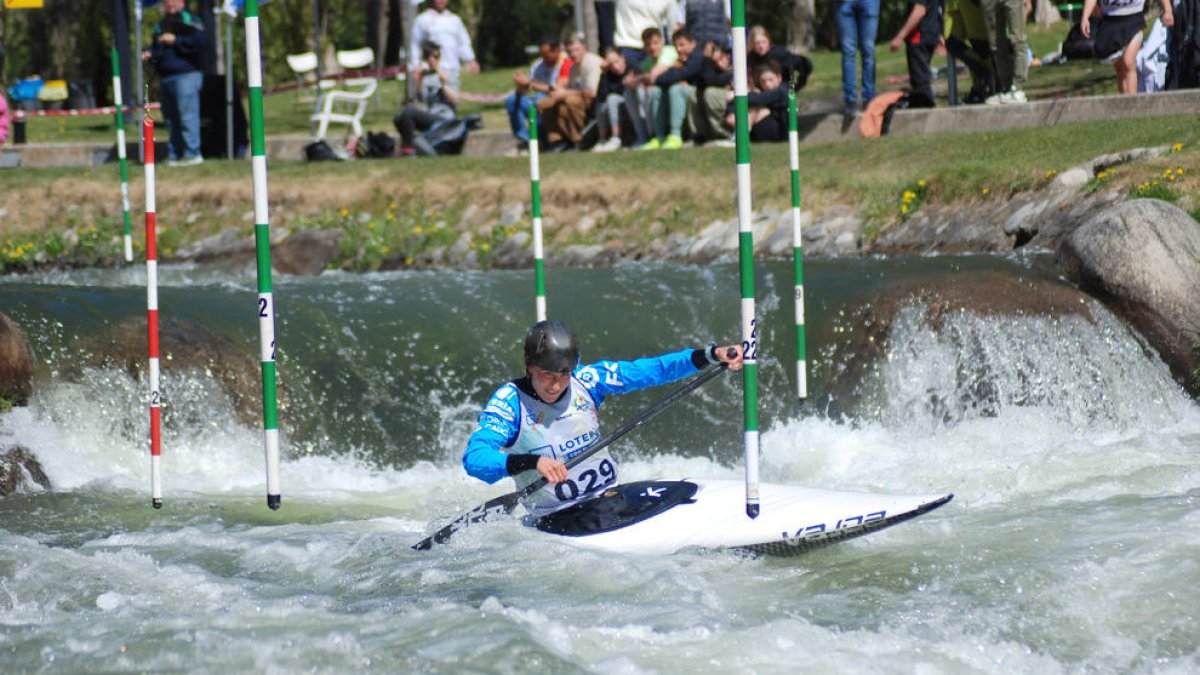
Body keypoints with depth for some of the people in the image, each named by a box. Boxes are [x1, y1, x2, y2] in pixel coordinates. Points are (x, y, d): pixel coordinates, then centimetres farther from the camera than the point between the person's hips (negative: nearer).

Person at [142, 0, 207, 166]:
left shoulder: (190, 20, 0)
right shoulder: (160, 25, 23)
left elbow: (201, 42, -14)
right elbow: (155, 47, 31)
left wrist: (176, 40, -15)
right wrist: (150, 54, 8)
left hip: (186, 73, -8)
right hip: (166, 78, 8)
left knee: (187, 115, -12)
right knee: (171, 118, 8)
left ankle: (192, 152, -10)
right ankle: (174, 155, 12)